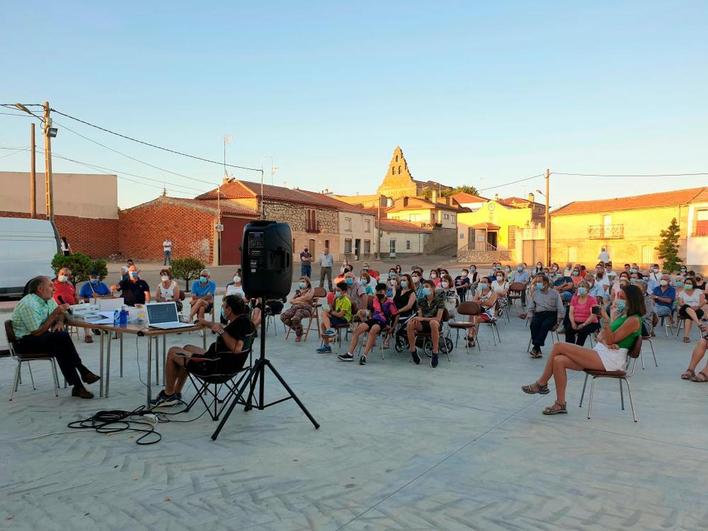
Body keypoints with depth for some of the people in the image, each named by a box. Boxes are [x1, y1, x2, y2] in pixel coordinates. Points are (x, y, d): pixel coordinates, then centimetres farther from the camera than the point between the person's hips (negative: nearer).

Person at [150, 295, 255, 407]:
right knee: (187, 348, 31)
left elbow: (236, 349, -37)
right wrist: (207, 323, 30)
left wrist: (221, 331, -29)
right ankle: (176, 393, 33)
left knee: (172, 352, 7)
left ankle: (168, 395, 21)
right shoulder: (242, 319, 3)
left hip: (218, 366, -10)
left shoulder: (242, 322, -25)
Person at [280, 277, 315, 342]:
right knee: (283, 316, -24)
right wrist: (300, 302, -1)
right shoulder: (298, 291, 29)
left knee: (296, 318, -37)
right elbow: (291, 301, 18)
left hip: (305, 308, -6)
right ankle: (296, 329, -2)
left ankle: (299, 335, -8)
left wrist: (295, 300, 4)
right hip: (295, 307, 6)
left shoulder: (311, 290, 15)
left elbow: (306, 298, -5)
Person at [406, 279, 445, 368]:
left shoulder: (439, 300, -8)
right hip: (423, 324, 3)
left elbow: (438, 318, -16)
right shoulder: (421, 300, 4)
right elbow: (420, 316, 3)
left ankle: (435, 353, -35)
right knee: (410, 324, -28)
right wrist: (416, 320, -21)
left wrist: (423, 319, -26)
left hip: (435, 324, -3)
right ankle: (413, 350, -15)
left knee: (433, 323, -41)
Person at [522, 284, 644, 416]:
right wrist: (604, 340, -5)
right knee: (559, 360, -12)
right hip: (601, 353, 9)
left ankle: (541, 384, -3)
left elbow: (611, 339, -14)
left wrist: (606, 318, -23)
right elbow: (601, 336, 18)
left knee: (559, 347, -16)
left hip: (611, 359, -9)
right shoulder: (622, 315, 21)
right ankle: (560, 404, -9)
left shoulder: (634, 320, -8)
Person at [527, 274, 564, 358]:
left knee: (545, 325, -34)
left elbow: (560, 309, 2)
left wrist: (557, 322, -7)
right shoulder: (535, 293, 16)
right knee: (533, 324, -30)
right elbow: (531, 308, 15)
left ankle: (535, 348, -37)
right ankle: (538, 350, -32)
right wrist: (531, 319, 0)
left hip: (551, 314, -2)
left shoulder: (554, 293, 6)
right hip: (538, 314, 3)